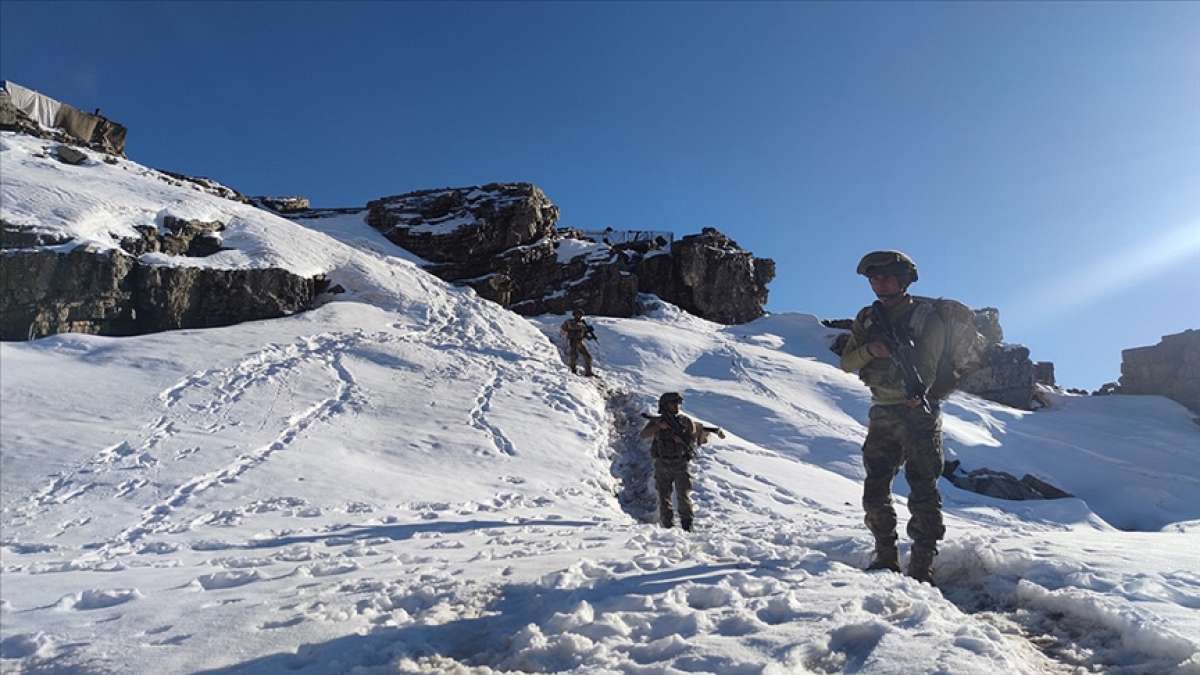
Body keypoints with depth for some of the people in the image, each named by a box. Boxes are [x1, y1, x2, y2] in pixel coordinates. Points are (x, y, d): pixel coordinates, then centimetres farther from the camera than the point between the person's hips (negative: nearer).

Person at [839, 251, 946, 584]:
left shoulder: (925, 315, -3)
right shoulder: (867, 318, 11)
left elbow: (927, 359, -15)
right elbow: (847, 363, 7)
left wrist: (917, 388, -34)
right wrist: (870, 349, -14)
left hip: (918, 410, -5)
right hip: (881, 412, 5)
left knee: (923, 489, -8)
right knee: (875, 490, 7)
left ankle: (922, 566, -2)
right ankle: (886, 558, 21)